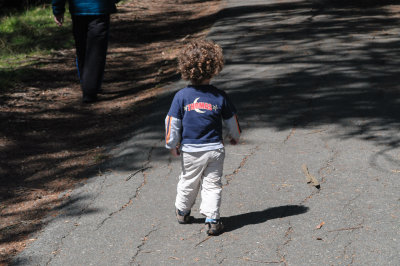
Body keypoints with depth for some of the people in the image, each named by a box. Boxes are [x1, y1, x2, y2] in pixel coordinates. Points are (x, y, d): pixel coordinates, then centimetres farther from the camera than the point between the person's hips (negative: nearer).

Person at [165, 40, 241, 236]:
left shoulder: (181, 96, -9)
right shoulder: (220, 96, -7)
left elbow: (172, 123, -5)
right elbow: (231, 121, 6)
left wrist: (172, 144, 9)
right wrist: (235, 136, 26)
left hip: (190, 151, 1)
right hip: (215, 150, -1)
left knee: (188, 182, 19)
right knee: (212, 184, 7)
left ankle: (182, 212, 38)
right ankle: (212, 220, 0)